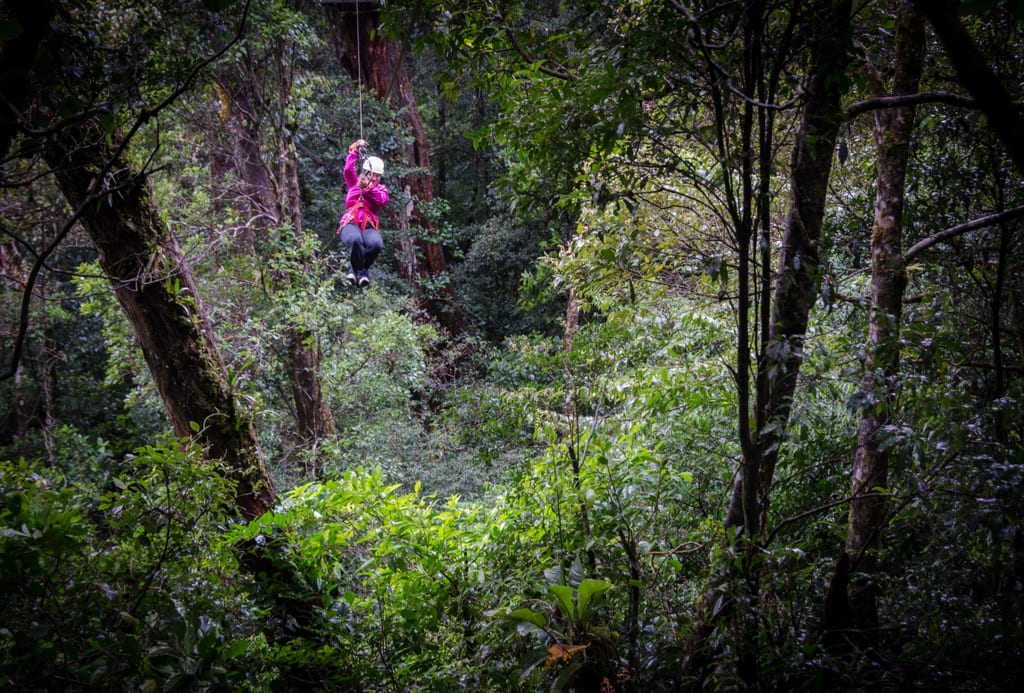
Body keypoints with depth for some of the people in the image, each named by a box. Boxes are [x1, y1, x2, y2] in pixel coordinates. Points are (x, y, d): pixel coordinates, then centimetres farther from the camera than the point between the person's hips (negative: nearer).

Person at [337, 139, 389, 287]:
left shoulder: (381, 189, 20)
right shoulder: (354, 183, 22)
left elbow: (383, 200, -3)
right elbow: (348, 170, 2)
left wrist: (368, 187, -13)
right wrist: (355, 151, -2)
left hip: (369, 226, 1)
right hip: (350, 223, -1)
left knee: (377, 244, -36)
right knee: (355, 240, -40)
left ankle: (356, 270, -12)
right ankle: (361, 272, -18)